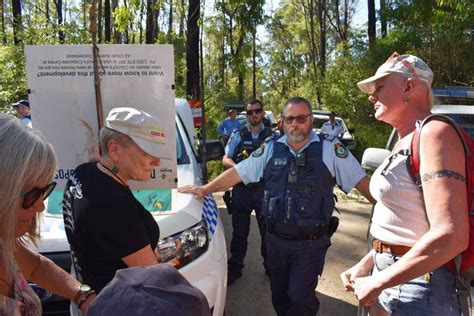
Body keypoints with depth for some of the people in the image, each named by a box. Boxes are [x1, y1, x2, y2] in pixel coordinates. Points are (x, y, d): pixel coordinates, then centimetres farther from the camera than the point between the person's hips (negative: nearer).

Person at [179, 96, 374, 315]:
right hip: (276, 240, 4)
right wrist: (205, 189, 2)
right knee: (279, 297, 18)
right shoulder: (271, 149, 4)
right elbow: (237, 172, 6)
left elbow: (360, 181, -4)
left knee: (300, 297, -3)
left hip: (310, 244, -3)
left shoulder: (330, 149, -5)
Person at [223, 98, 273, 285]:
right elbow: (225, 160, 4)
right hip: (241, 189, 0)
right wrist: (239, 167, -17)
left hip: (265, 188, 0)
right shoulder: (238, 135, 7)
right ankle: (235, 268, 22)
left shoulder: (271, 136, 7)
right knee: (239, 232, 8)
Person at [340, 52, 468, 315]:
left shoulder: (434, 133, -18)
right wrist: (364, 266, 12)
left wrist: (377, 282, -20)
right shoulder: (404, 142, 10)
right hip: (391, 275, 8)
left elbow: (451, 236, -26)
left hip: (416, 287, -8)